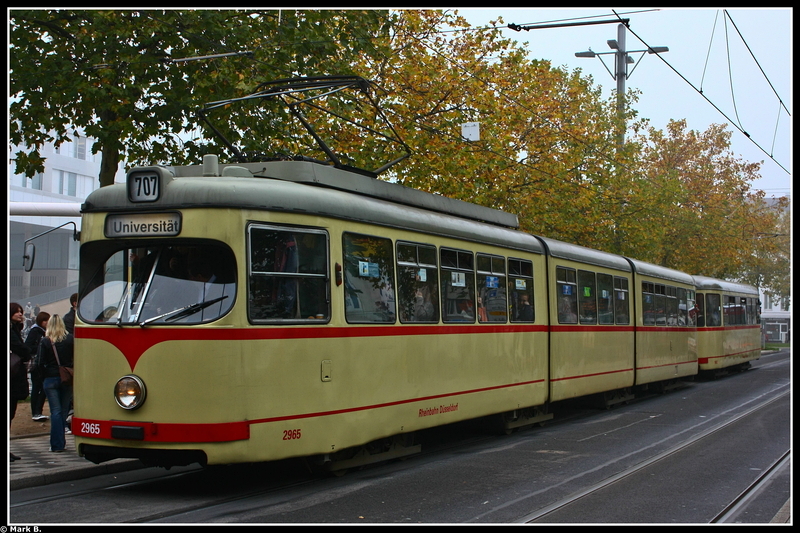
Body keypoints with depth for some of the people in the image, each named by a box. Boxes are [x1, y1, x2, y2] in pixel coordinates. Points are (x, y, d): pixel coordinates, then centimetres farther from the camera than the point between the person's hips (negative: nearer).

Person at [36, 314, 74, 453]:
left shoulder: (45, 341, -4)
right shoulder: (70, 339, -2)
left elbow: (40, 363, -7)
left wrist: (47, 372, 9)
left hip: (51, 379, -1)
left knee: (55, 411, 0)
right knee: (64, 410, 12)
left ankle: (57, 444, -3)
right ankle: (61, 442, 14)